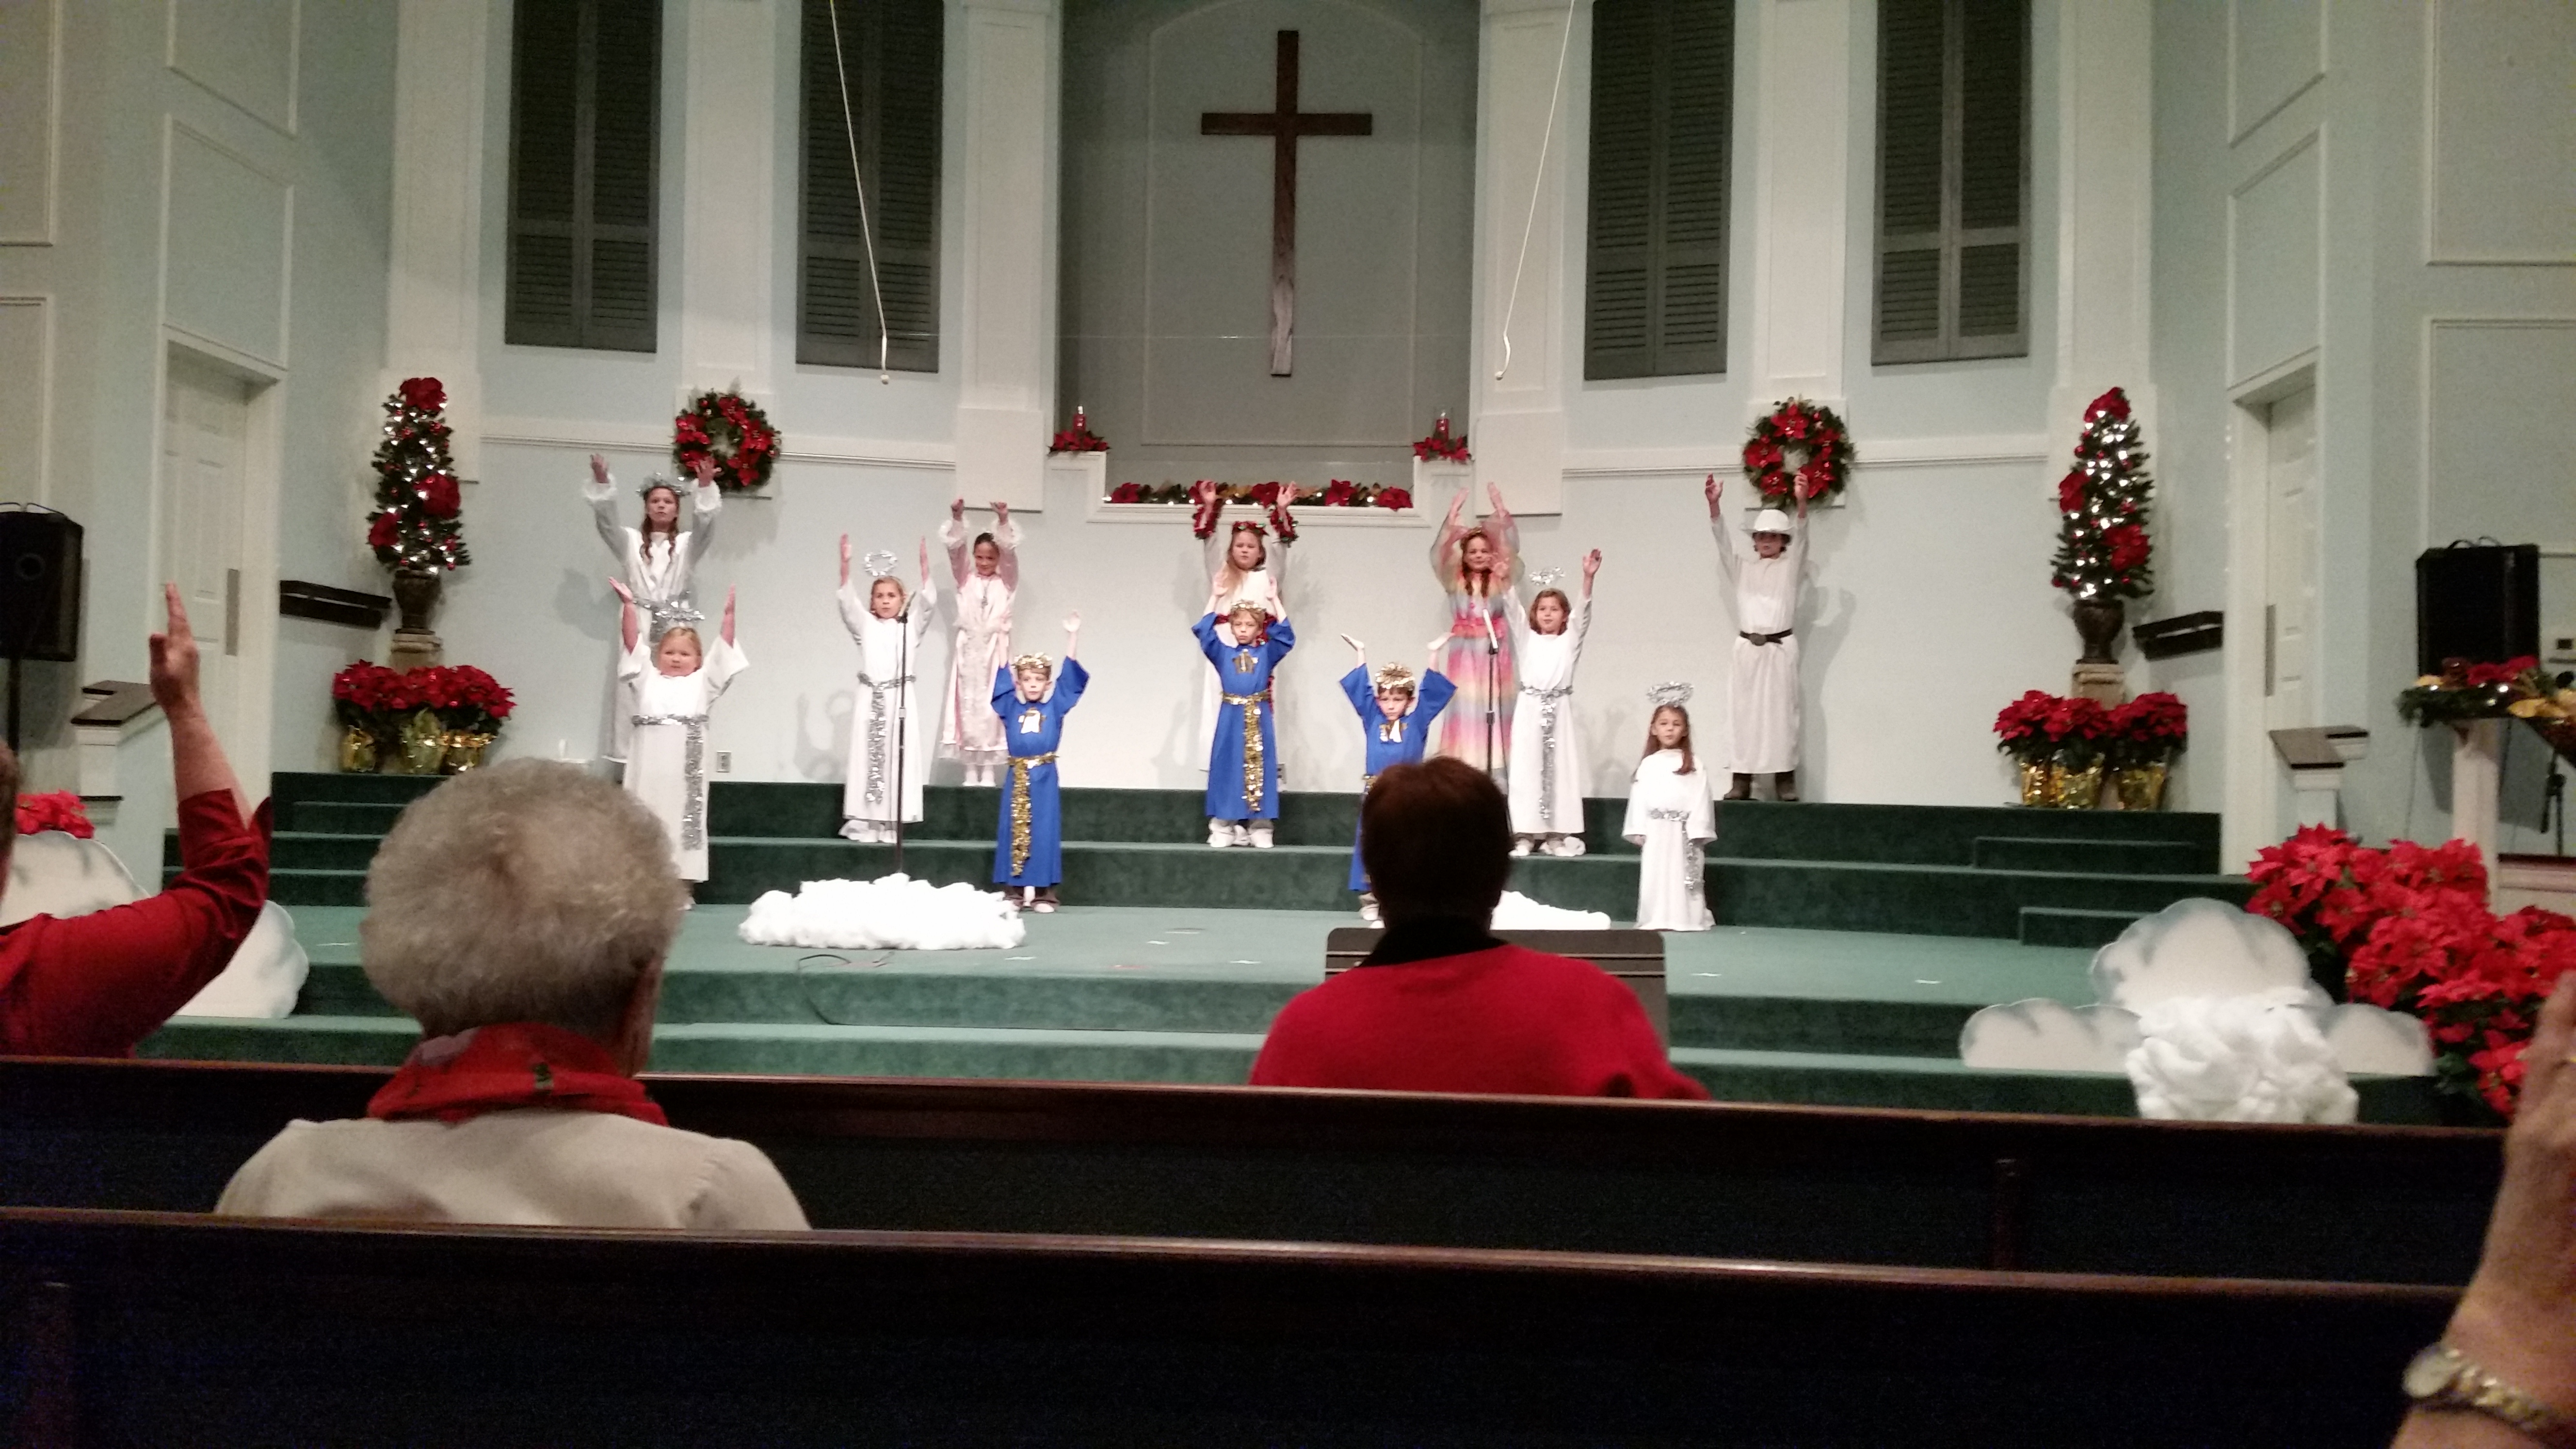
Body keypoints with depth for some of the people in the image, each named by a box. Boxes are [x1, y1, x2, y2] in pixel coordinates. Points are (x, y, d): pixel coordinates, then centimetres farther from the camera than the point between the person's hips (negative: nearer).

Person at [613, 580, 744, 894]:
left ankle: (680, 886, 8)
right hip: (649, 764, 2)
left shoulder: (702, 682, 14)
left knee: (683, 818, 2)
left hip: (685, 766, -1)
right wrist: (629, 606, 0)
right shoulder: (647, 679, 18)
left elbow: (723, 649, 5)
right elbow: (633, 642, 11)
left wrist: (728, 615, -6)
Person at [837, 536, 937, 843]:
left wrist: (925, 564, -16)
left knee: (897, 758, -2)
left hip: (900, 699, -1)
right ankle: (863, 822, -1)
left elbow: (928, 601, -3)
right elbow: (848, 602, 0)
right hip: (871, 699, 1)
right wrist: (845, 564, -14)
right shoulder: (866, 626, 11)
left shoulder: (911, 627, 9)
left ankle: (890, 823, 0)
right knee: (867, 757, -1)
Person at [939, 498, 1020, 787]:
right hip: (968, 650, 1)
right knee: (968, 708, 0)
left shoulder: (1006, 582, 7)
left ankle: (988, 769, 2)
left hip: (994, 650, -1)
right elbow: (954, 548, -4)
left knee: (991, 708, -3)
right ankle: (971, 768, 6)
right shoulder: (965, 580, 9)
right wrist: (957, 518, -20)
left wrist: (1004, 521, -24)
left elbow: (1010, 551, -8)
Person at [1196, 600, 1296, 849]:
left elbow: (1286, 636, -1)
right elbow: (1203, 630, 4)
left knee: (1259, 769, 2)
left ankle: (1259, 828, 6)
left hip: (1258, 721, 0)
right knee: (1227, 769, 1)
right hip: (1231, 721, 0)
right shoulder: (1223, 653, 9)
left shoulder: (1267, 653, 8)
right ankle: (1223, 827, 5)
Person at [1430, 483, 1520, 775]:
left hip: (1493, 652, 0)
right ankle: (1463, 766, -2)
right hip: (1463, 653, 0)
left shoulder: (1500, 580, 5)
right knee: (1465, 707, -2)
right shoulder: (1455, 581, 4)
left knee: (1492, 706, -2)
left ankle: (1491, 766, -1)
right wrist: (1452, 518, -18)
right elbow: (1439, 554, -9)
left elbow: (1512, 549, -6)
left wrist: (1501, 511, -14)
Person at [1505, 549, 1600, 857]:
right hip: (1530, 708, 0)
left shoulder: (1570, 641, 10)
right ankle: (1525, 835, -3)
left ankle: (1557, 835, 1)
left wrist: (1588, 578, -17)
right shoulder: (1527, 639, 12)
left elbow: (1583, 612, -2)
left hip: (1560, 710, 0)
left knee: (1561, 769, -1)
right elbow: (1514, 610, 0)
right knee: (1527, 769, -3)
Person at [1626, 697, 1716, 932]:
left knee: (1682, 875, -1)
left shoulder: (1693, 764, 3)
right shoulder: (1648, 765, 8)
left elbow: (1700, 798, -2)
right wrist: (1639, 831, -1)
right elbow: (1639, 798, 5)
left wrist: (1697, 830, -9)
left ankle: (1683, 918, 5)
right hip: (1655, 831, 2)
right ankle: (1657, 919, 6)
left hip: (1682, 831, -2)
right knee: (1655, 875, 2)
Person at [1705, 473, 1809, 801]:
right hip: (1747, 648, 2)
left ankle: (1785, 780, -2)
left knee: (1781, 712, -3)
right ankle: (1741, 780, -1)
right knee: (1743, 712, -1)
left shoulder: (1791, 567, 7)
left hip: (1781, 648, -2)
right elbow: (1723, 538, -1)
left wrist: (1802, 504, -28)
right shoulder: (1742, 566, 12)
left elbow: (1801, 538, -10)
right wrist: (1714, 505, -18)